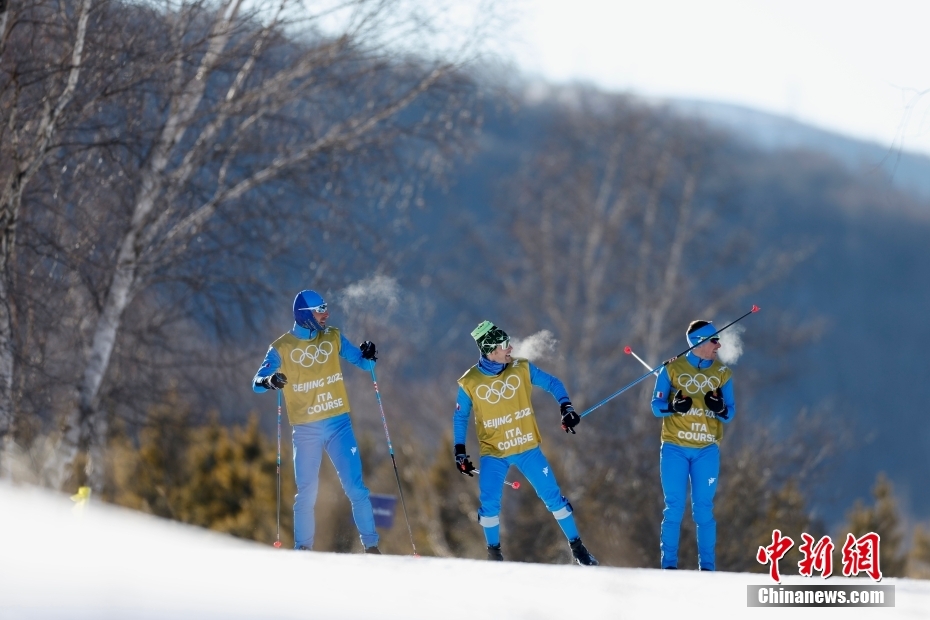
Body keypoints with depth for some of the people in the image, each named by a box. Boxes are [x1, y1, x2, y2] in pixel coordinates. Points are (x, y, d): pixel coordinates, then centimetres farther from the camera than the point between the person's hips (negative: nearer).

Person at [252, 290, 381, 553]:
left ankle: (371, 546, 5)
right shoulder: (282, 348, -4)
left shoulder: (333, 338, 5)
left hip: (339, 424, 2)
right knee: (306, 494, 1)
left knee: (356, 488, -2)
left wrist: (368, 356, -15)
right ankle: (302, 549, 14)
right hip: (306, 430, -2)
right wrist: (269, 381, -30)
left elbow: (363, 363, 8)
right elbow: (257, 382, -7)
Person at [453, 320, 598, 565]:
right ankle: (494, 553, 8)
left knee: (553, 496, 1)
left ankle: (576, 546, 15)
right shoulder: (470, 383, -9)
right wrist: (460, 452, 2)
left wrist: (566, 408, -12)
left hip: (527, 449, 1)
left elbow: (552, 383, 4)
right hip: (493, 453, -1)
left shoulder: (522, 369, -8)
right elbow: (460, 417, 5)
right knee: (489, 504, -14)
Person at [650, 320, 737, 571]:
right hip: (674, 448, -1)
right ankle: (669, 564, 3)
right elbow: (657, 406, 2)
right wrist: (673, 406, -19)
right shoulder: (672, 369, 1)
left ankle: (707, 566, 4)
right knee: (674, 508, -2)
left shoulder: (722, 374, 7)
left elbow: (730, 414, 8)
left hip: (706, 451, 1)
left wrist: (721, 409, -15)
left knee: (704, 509, 0)